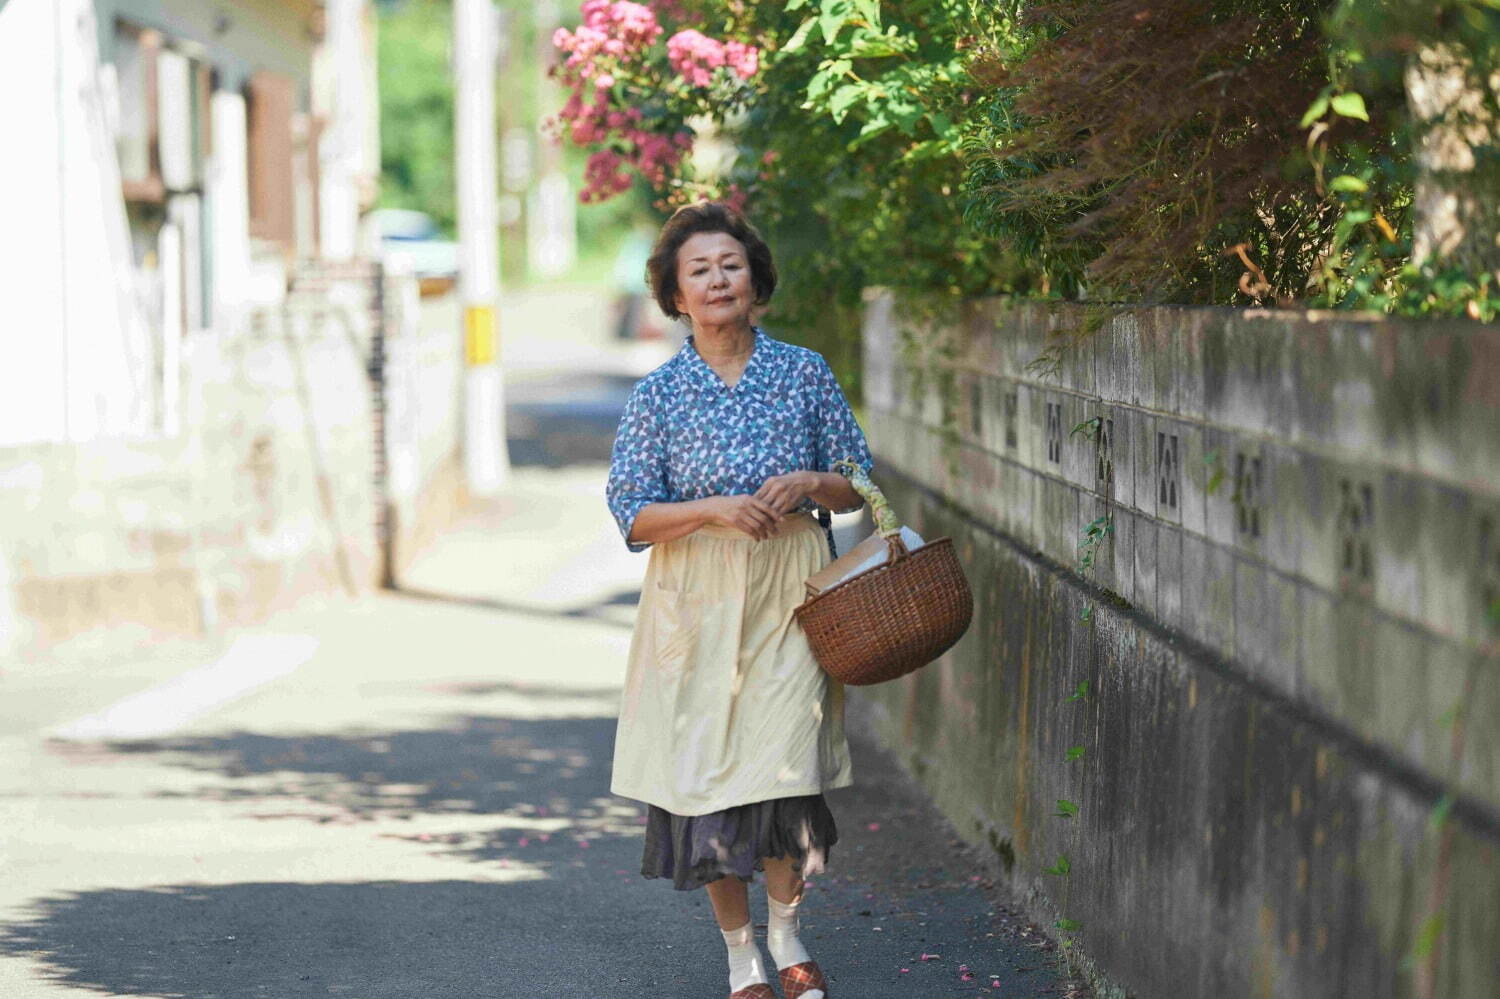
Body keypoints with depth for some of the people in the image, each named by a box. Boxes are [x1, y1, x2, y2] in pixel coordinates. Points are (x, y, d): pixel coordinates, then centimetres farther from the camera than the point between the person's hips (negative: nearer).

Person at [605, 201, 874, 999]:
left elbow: (859, 485, 9)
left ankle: (786, 933, 15)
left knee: (782, 763, -9)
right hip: (697, 603, 0)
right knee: (705, 774, 1)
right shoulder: (657, 394, 1)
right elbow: (632, 515, -2)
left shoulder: (804, 373, 4)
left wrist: (808, 484, -11)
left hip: (788, 597, 0)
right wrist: (714, 510, -17)